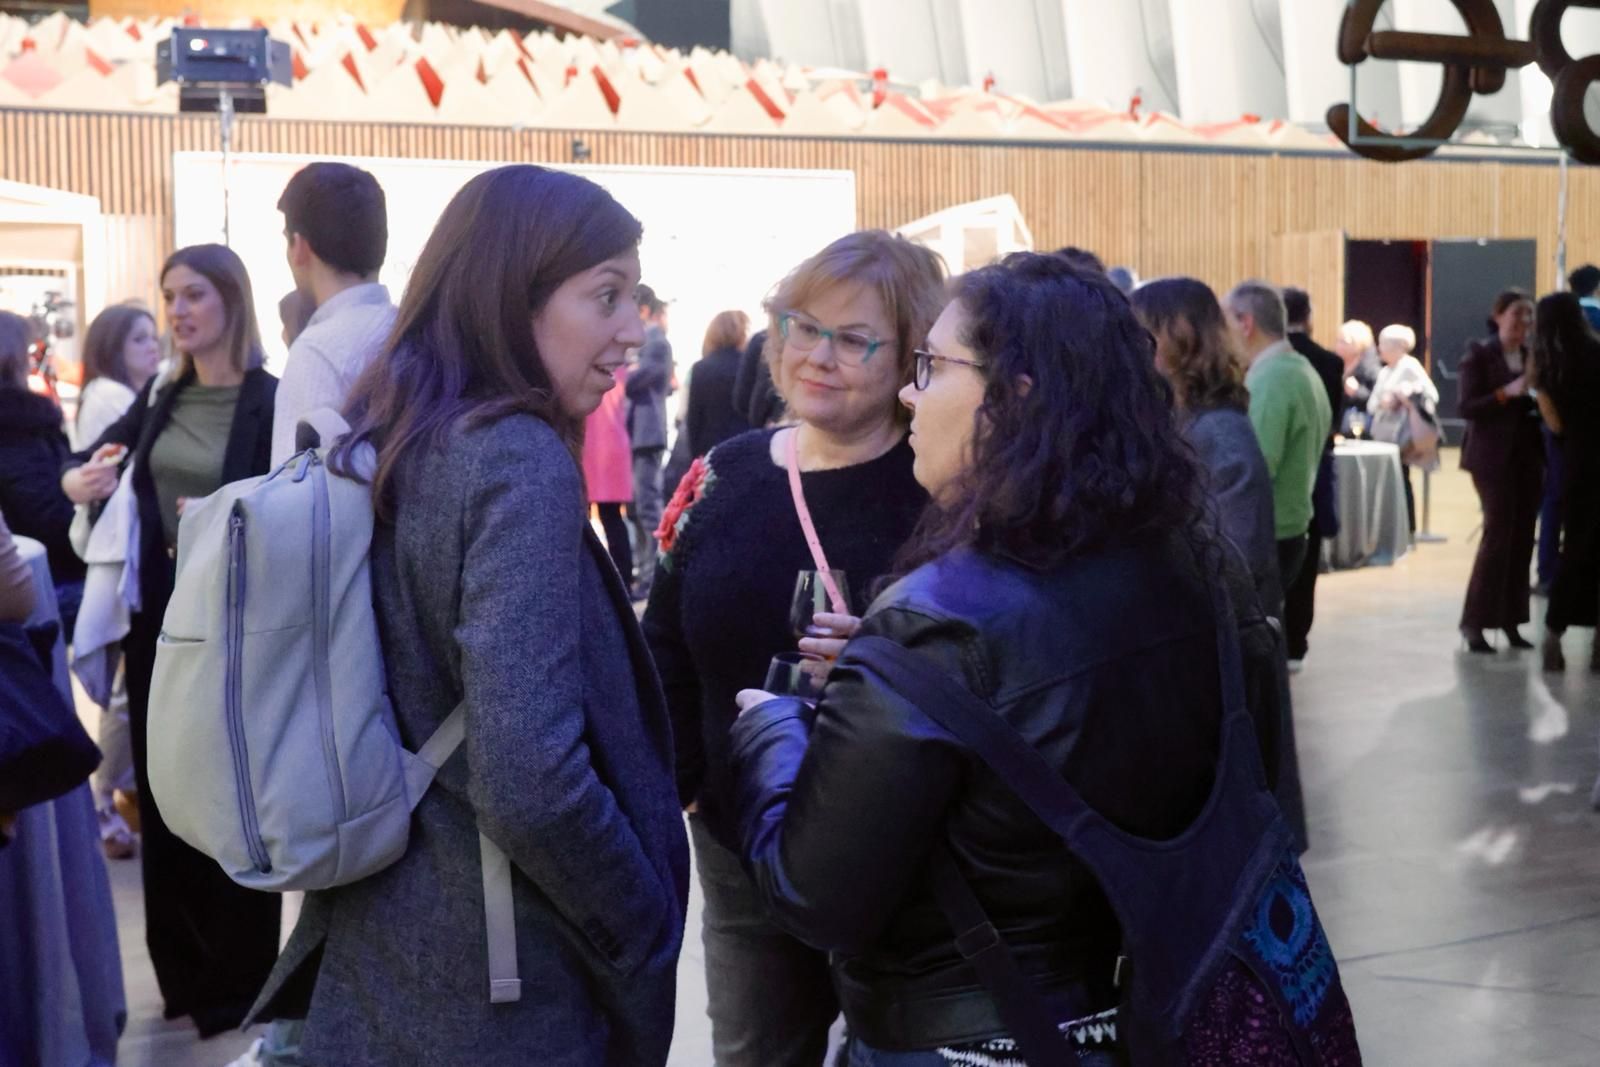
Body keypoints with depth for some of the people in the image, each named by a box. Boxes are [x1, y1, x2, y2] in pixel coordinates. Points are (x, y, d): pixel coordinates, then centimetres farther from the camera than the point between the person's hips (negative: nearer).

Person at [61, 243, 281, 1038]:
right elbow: (93, 459, 16)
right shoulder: (161, 397, 9)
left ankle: (241, 978, 18)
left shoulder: (269, 402, -10)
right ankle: (184, 970, 26)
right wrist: (76, 480, -5)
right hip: (159, 612, 6)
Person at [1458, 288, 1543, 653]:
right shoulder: (1478, 354, -4)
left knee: (1522, 538, 5)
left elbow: (1542, 402, 16)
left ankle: (1510, 621, 12)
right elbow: (1467, 407, -10)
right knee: (1499, 533, -10)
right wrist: (1507, 393, -22)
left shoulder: (1533, 355, 12)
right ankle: (1474, 623, -3)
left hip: (1528, 456, 6)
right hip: (1493, 456, -6)